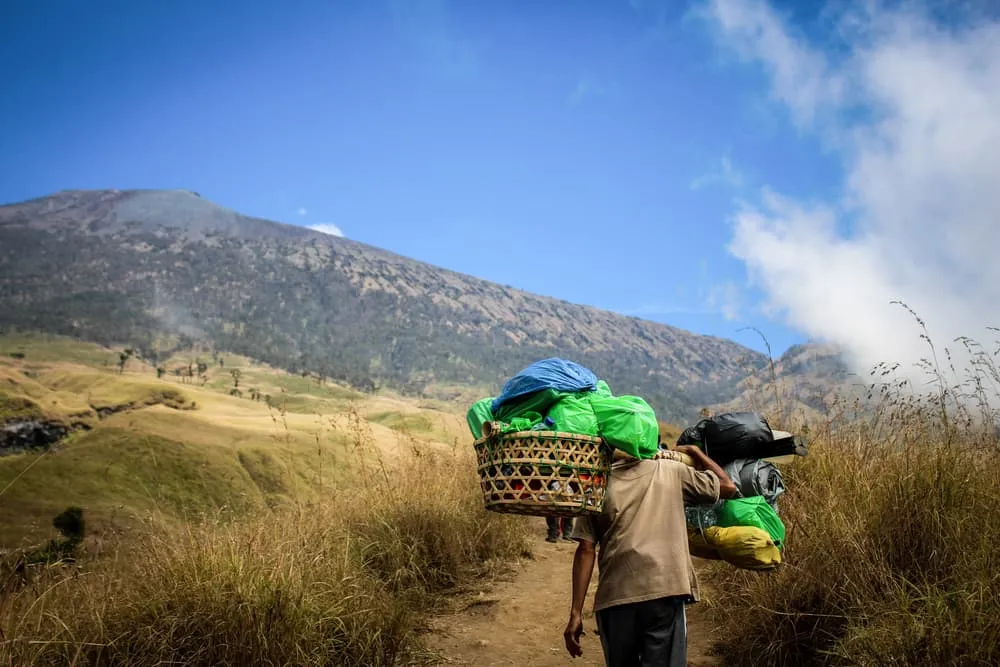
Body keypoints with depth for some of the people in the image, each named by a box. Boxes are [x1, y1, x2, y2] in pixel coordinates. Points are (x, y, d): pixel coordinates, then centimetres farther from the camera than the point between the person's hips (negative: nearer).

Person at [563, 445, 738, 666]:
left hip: (614, 597, 1)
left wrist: (576, 613, 2)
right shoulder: (671, 471, 9)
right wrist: (694, 451, 32)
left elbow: (586, 551, 2)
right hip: (665, 592, -1)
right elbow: (728, 486, 19)